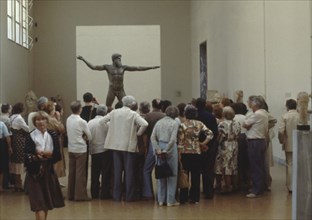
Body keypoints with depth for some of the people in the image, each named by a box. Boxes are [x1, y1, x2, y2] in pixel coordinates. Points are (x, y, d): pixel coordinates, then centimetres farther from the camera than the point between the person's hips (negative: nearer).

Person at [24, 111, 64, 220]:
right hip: (35, 172, -4)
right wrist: (36, 156, -27)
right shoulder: (30, 136, -7)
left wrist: (50, 154, -17)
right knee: (39, 203, -9)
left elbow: (58, 156, 0)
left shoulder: (53, 135, 2)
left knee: (47, 202, 13)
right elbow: (27, 157, -10)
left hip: (48, 171, 4)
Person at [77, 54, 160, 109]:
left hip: (121, 90, 2)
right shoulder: (108, 67, 1)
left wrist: (151, 67, 4)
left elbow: (138, 68, 6)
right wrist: (83, 60, -9)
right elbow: (93, 67, -1)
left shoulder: (123, 67, 6)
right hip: (111, 90, -2)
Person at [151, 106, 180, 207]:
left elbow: (153, 137, 0)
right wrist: (166, 151, -8)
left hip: (160, 147, 4)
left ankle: (161, 199, 13)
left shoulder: (158, 122, 8)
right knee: (172, 175, 4)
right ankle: (170, 200, 4)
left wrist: (158, 149, -4)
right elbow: (172, 139, -14)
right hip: (170, 149, -4)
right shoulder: (174, 123, -5)